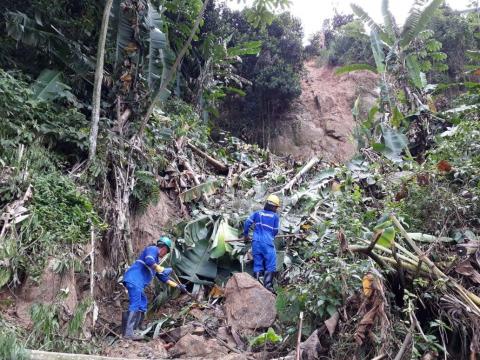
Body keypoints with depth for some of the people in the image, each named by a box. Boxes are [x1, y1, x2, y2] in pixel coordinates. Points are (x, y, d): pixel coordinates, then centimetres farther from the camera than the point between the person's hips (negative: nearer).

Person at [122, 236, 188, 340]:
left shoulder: (156, 261, 29)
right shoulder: (153, 249, 2)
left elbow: (163, 277, 33)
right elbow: (148, 260, -21)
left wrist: (178, 286, 32)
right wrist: (162, 270, -17)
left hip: (137, 283, 10)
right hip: (134, 280, -10)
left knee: (142, 305, 10)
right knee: (135, 305, -17)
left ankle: (132, 330, 10)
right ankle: (128, 333, -21)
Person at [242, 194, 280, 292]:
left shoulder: (257, 213, 10)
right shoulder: (275, 216, 2)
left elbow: (247, 223, 5)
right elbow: (275, 231, 7)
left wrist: (245, 234, 19)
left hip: (256, 242, 4)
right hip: (268, 243, -4)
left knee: (257, 265, 10)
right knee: (270, 266, 3)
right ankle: (267, 286, -5)